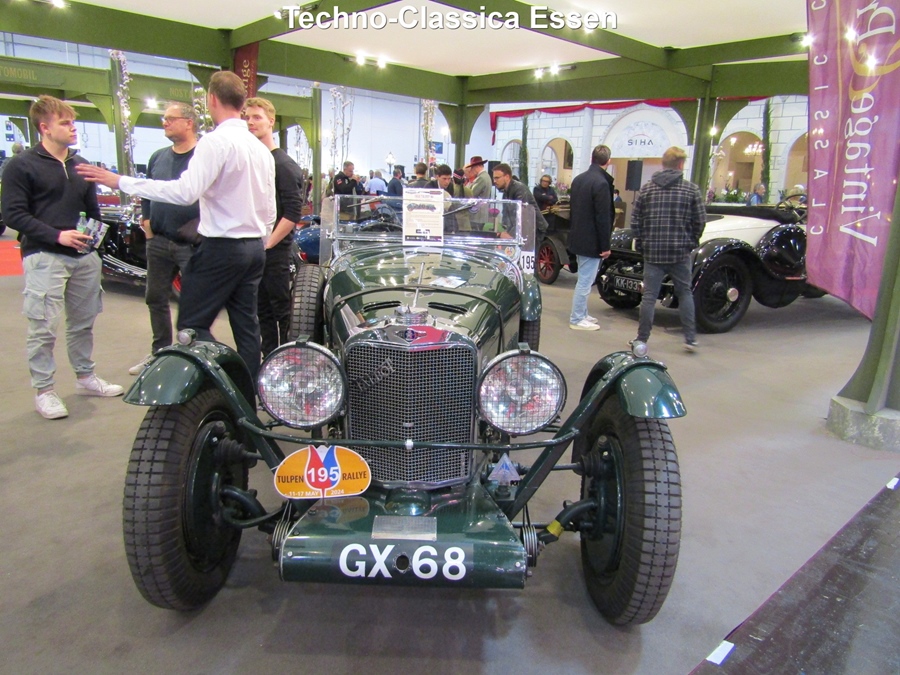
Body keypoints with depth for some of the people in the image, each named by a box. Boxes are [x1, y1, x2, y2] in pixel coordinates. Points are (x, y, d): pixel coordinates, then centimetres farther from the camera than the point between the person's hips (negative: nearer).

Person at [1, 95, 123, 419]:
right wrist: (57, 236, -18)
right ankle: (43, 391, 6)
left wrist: (93, 235, 6)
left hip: (84, 257, 6)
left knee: (83, 322, 14)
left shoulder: (81, 165, 16)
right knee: (43, 328, -4)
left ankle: (85, 377, 28)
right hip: (44, 257, -6)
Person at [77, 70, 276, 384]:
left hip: (221, 247, -8)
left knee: (192, 323, 0)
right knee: (246, 324, 11)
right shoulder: (260, 148, 13)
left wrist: (120, 181, -16)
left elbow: (185, 191, -22)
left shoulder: (216, 141, -12)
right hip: (254, 248, 8)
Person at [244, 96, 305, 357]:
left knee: (281, 311, 0)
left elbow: (293, 213, -14)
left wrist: (268, 243, -17)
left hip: (275, 251, -6)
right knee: (262, 310, 12)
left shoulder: (283, 164, -7)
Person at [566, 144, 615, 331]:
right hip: (591, 241, -9)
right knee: (585, 281, -1)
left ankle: (582, 314, 27)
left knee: (584, 279, 18)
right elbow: (603, 218, -19)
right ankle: (577, 319, 5)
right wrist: (605, 246, -14)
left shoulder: (578, 179, 8)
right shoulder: (601, 183, -18)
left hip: (577, 238, 9)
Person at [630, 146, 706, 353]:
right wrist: (691, 242, 14)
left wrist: (642, 243, 12)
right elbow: (700, 221, -2)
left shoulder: (647, 188, 2)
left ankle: (641, 341, 6)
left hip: (652, 251, 1)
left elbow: (635, 221, 1)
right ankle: (690, 338, 17)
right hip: (680, 251, -1)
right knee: (684, 293, 15)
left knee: (649, 296, 5)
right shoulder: (691, 189, -2)